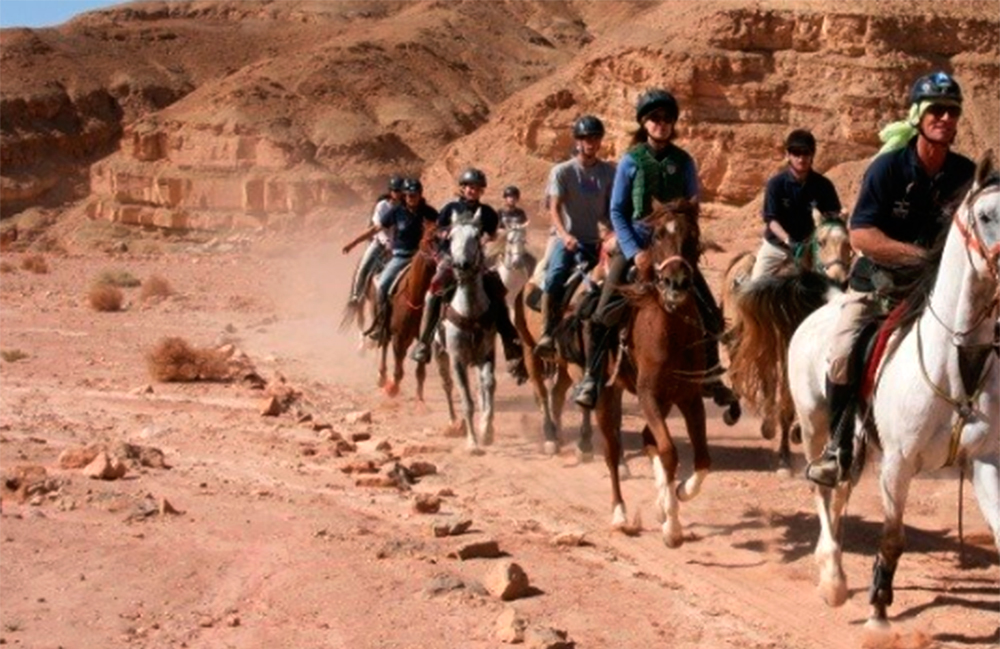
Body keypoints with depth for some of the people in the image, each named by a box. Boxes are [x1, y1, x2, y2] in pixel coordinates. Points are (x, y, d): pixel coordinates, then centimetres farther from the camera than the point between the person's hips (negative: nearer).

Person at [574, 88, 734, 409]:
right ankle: (590, 379, 0)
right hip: (635, 245, -2)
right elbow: (617, 211, -2)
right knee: (603, 316, -13)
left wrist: (687, 244, -9)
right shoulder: (630, 161, -1)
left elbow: (693, 205, 7)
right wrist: (634, 252, -13)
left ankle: (710, 377, 19)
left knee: (711, 314, 0)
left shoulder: (683, 161, 4)